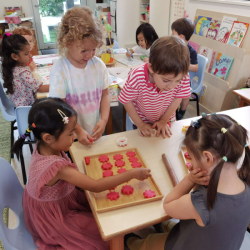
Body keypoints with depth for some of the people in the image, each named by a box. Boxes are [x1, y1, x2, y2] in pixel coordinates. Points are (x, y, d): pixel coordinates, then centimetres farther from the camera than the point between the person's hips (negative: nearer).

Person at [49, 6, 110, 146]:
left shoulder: (98, 65, -6)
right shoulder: (60, 69, -18)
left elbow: (105, 94, 2)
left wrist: (104, 120, -10)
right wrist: (78, 130, -20)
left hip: (96, 132, 4)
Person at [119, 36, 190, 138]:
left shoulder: (183, 77, -31)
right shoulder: (136, 77, -37)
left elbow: (177, 98, -14)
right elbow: (127, 101, -21)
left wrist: (164, 120, -10)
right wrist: (140, 124, -15)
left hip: (167, 119, 2)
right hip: (142, 120, -2)